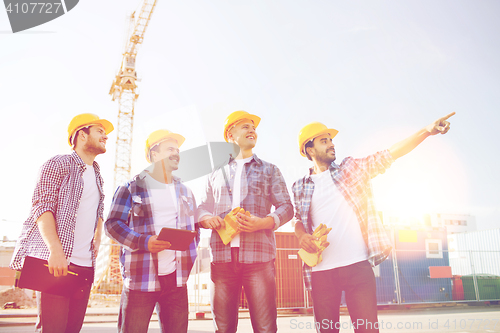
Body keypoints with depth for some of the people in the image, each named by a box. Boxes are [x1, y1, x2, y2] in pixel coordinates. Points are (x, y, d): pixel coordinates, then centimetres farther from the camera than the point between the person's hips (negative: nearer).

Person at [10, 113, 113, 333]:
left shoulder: (97, 176, 21)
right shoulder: (58, 164, -1)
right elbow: (42, 207, -11)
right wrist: (55, 251, -22)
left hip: (85, 265, 7)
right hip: (56, 262, -7)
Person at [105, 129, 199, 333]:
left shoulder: (184, 191, 17)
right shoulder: (132, 188, 2)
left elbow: (194, 228, 21)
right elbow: (112, 224, -3)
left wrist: (189, 258, 6)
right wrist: (144, 242, -18)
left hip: (176, 278, 4)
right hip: (140, 278, -4)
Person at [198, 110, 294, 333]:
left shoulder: (269, 170, 17)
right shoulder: (216, 174, 21)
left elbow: (286, 208, 9)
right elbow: (203, 208, 20)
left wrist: (263, 222, -11)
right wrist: (208, 220, -5)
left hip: (258, 256, -1)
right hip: (222, 255, 2)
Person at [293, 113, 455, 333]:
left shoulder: (352, 168, 9)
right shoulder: (300, 187, 10)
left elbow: (389, 155, 3)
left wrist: (426, 131, -7)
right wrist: (302, 236, -5)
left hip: (357, 265, -1)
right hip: (321, 271, 1)